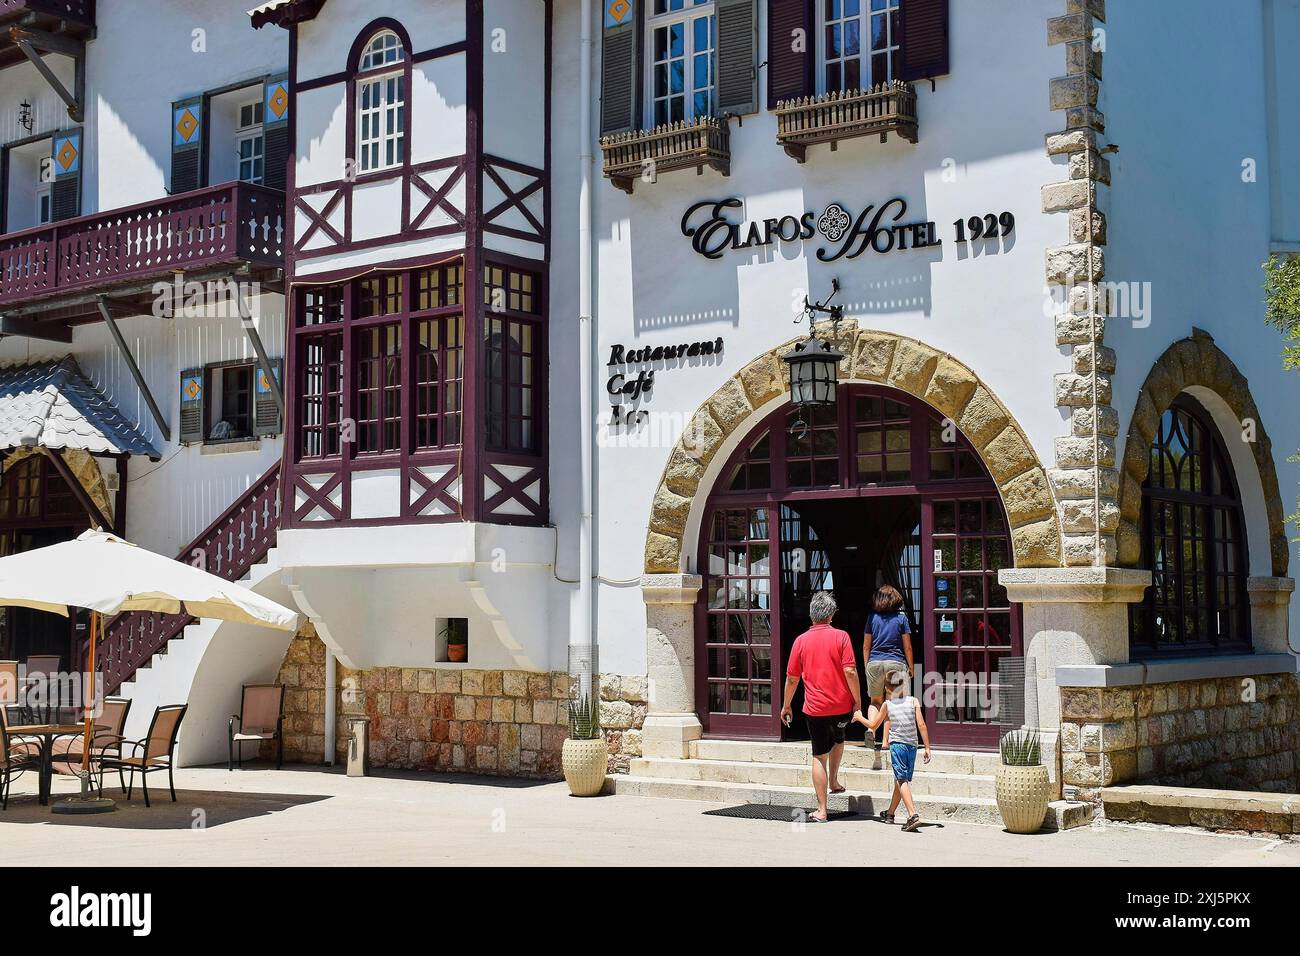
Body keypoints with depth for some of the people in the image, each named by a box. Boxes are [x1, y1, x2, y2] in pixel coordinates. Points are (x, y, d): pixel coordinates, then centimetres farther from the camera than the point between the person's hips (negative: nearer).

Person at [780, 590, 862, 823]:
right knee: (838, 739, 32)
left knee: (819, 757, 5)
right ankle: (833, 782, 36)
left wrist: (786, 706, 15)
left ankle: (821, 810, 3)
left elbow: (792, 678, 4)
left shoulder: (801, 640, 0)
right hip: (841, 706, 0)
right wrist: (857, 699, -2)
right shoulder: (841, 636, -6)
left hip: (815, 708, 0)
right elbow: (850, 672, -13)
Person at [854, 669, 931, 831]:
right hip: (912, 746, 3)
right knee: (902, 780, 16)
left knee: (902, 781, -9)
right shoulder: (913, 701, 3)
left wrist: (860, 717, 32)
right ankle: (890, 813, 31)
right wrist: (927, 747, -1)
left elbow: (873, 725, 14)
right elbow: (921, 725, -5)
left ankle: (913, 816, -26)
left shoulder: (887, 705, 3)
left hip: (897, 744, -3)